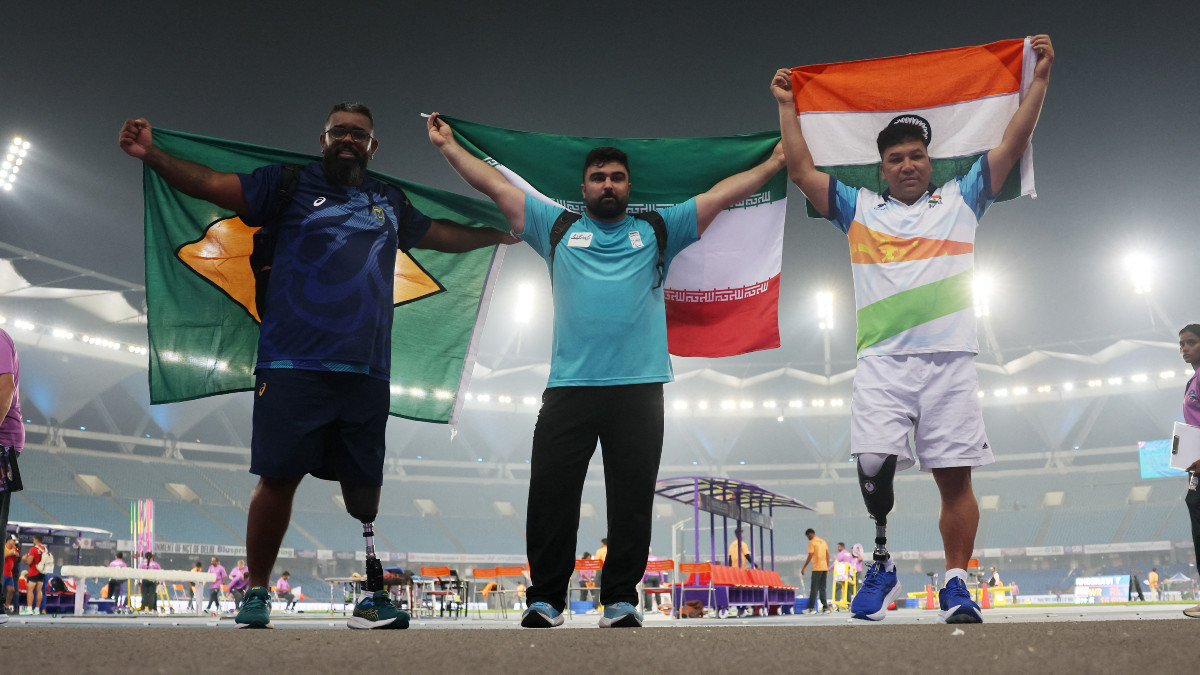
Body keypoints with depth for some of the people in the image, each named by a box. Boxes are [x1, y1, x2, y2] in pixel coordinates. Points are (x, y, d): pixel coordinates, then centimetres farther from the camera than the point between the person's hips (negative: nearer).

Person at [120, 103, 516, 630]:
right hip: (293, 365, -3)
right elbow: (211, 184, 2)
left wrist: (498, 233, 36)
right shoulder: (290, 185, 10)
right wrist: (153, 156, -10)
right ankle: (256, 591, 15)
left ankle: (373, 597, 14)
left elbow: (443, 235, 36)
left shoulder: (391, 203, 22)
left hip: (366, 371, 3)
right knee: (278, 478, -2)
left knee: (366, 488, 4)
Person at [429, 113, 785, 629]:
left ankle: (622, 600, 14)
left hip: (639, 388, 0)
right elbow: (496, 186, 15)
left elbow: (722, 194, 14)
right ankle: (546, 598, 12)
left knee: (633, 500, 3)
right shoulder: (558, 228, 15)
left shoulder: (657, 230, 15)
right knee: (551, 494, 1)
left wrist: (777, 162, 11)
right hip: (568, 387, 0)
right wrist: (448, 145, 14)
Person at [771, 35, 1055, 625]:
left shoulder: (960, 200, 19)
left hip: (950, 359, 0)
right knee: (872, 461, -17)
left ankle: (956, 583, 5)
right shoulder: (859, 209, 19)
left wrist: (1040, 78, 12)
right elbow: (802, 171, 16)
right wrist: (786, 106, 20)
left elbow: (1011, 146, 15)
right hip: (882, 360, 0)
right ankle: (881, 564, 2)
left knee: (956, 475, -4)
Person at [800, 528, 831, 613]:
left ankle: (812, 608, -8)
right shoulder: (823, 541, 14)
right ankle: (825, 607, 7)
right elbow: (828, 555, 15)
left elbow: (810, 556, -12)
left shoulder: (812, 543, -7)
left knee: (814, 589, -4)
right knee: (822, 589, 11)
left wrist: (803, 568, -7)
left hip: (817, 568, -6)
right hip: (824, 568, 6)